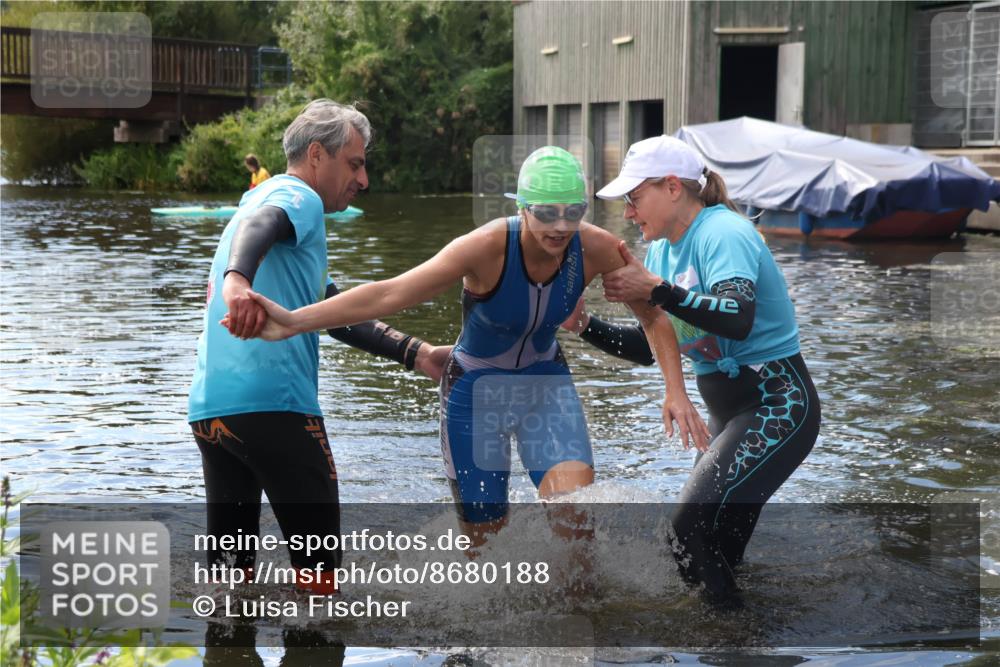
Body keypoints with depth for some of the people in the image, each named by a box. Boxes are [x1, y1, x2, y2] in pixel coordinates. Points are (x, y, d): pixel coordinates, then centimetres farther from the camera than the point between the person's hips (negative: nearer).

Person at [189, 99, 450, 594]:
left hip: (208, 407, 9)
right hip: (274, 404, -9)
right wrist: (237, 279, -49)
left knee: (230, 562, 12)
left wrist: (416, 354, 25)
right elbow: (257, 226, -27)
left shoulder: (264, 197, 29)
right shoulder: (297, 197, -1)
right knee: (317, 568, 2)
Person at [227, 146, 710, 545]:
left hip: (546, 383, 2)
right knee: (484, 537, 5)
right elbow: (390, 294, -35)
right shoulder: (487, 248, -30)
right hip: (476, 389, -2)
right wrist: (295, 321, -44)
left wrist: (676, 392, -17)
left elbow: (654, 317, -4)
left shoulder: (597, 250, -20)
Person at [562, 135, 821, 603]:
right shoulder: (664, 249, 9)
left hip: (777, 407, -10)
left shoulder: (723, 233, -18)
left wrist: (655, 290, -32)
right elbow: (646, 347, 12)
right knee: (714, 542, 16)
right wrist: (585, 326, -1)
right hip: (729, 413, 10)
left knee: (693, 526, -21)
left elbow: (737, 319, -35)